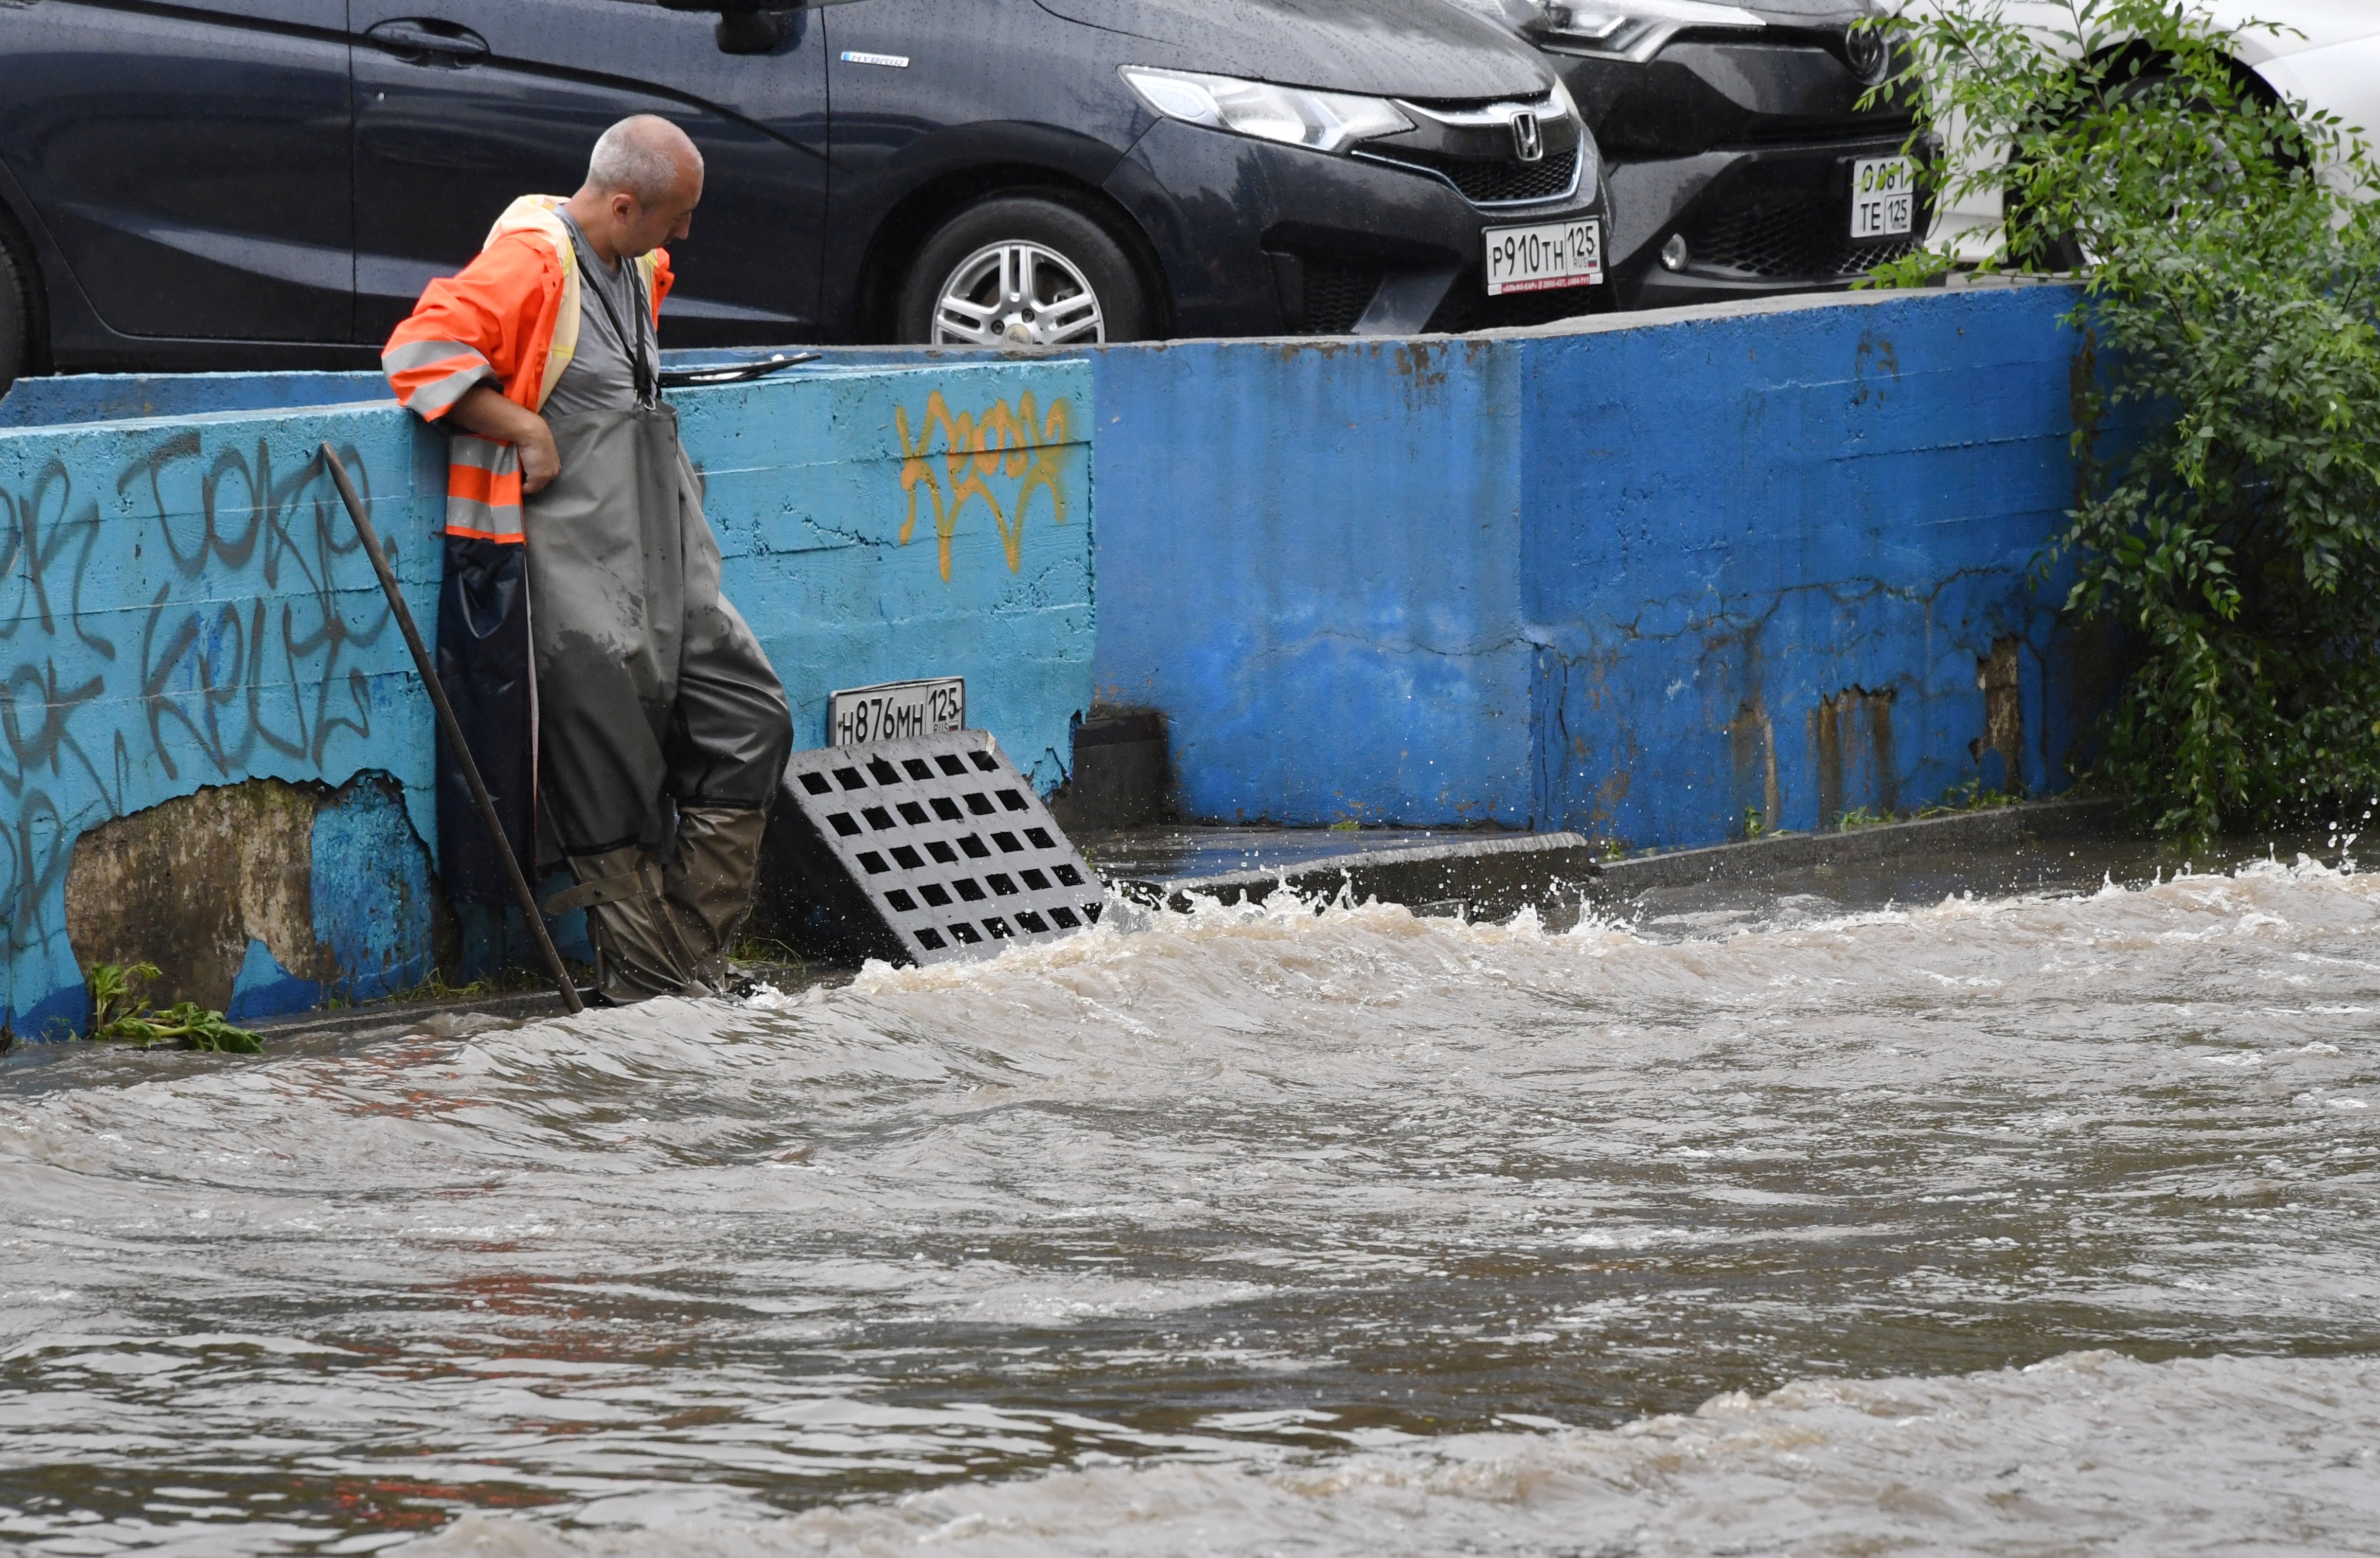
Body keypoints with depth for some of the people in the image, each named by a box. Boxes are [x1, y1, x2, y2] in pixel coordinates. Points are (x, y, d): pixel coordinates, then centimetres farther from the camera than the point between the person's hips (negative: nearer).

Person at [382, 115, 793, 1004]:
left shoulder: (640, 269, 16)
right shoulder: (531, 262, -13)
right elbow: (421, 354, -20)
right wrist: (527, 429, -21)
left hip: (658, 549, 9)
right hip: (570, 557, -9)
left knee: (749, 722, 6)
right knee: (608, 774, -7)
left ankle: (693, 956, 11)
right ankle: (646, 982, 0)